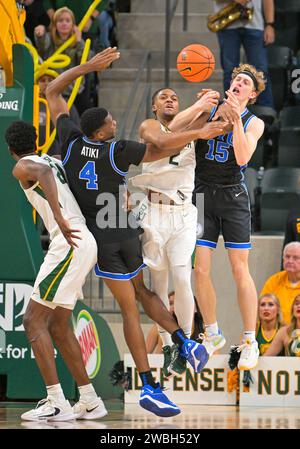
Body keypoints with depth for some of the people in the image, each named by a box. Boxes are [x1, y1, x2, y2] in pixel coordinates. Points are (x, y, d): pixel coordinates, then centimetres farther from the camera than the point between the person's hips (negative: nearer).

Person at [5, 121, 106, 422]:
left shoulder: (22, 167, -3)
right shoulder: (54, 160, 22)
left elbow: (44, 173, -25)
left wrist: (59, 218, -35)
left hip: (69, 244, -9)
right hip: (85, 241, 9)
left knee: (34, 320, -8)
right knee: (58, 326, 16)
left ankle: (56, 402, -18)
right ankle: (90, 402, 16)